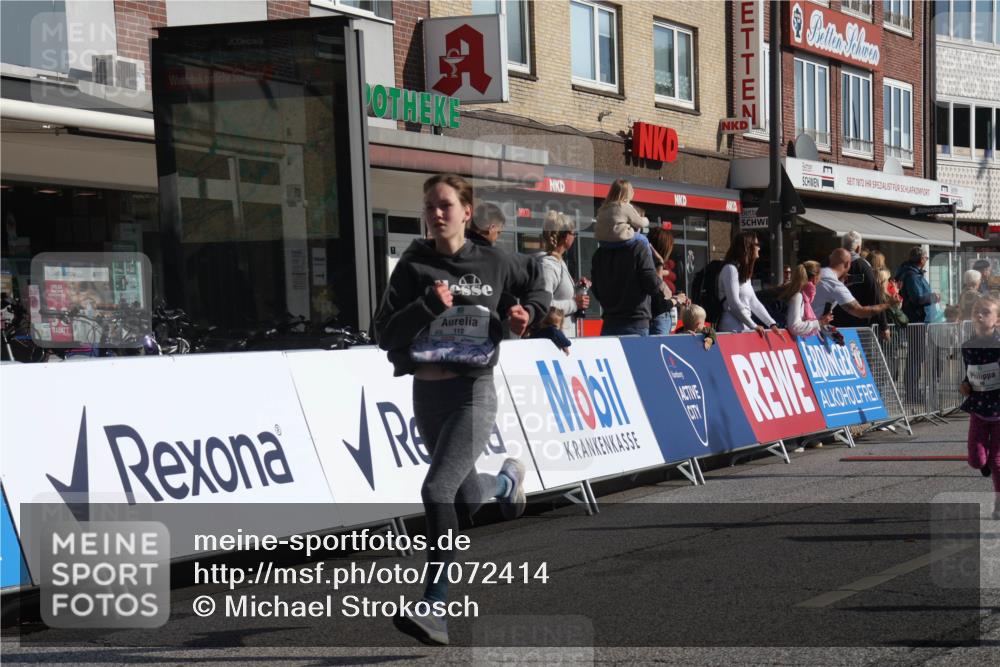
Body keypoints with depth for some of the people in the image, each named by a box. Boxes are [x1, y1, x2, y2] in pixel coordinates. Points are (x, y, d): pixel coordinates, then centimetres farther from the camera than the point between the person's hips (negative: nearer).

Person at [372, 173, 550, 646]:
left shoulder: (493, 263, 3)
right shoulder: (413, 267, 2)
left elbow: (537, 290, 22)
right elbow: (384, 334, -5)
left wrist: (526, 312, 0)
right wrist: (428, 304, -18)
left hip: (473, 392, -3)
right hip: (426, 393, 3)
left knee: (438, 488, -22)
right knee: (470, 501, 17)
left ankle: (434, 609, -21)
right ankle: (507, 479, 55)